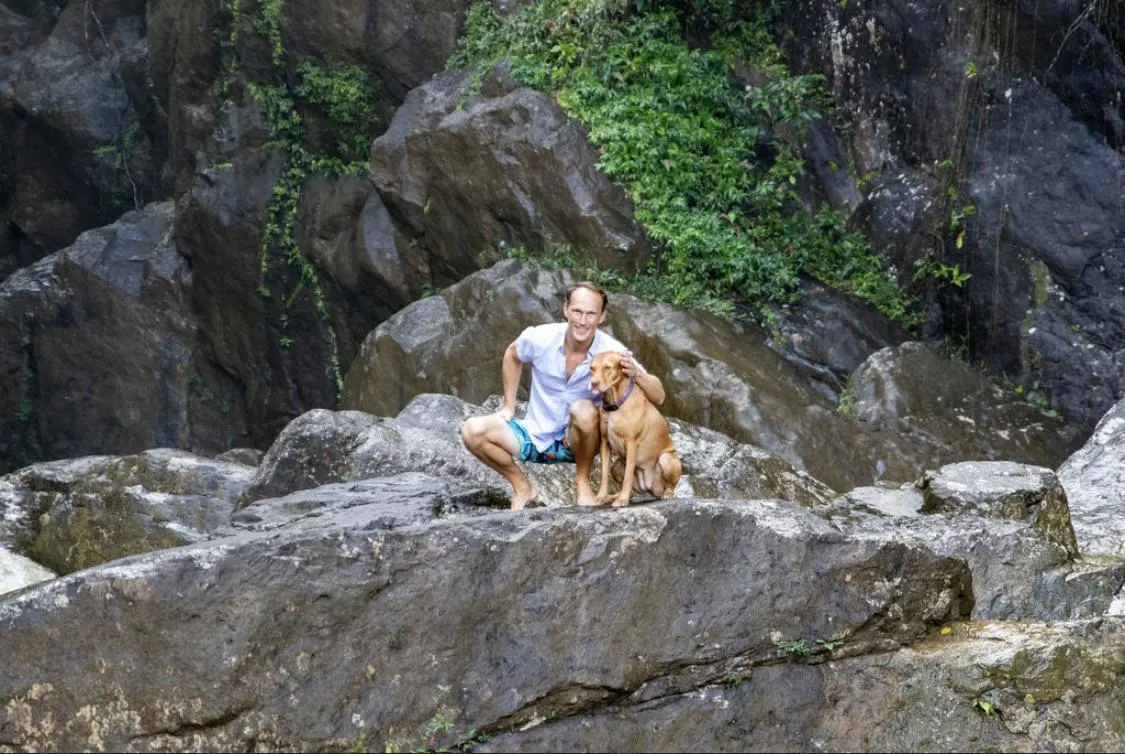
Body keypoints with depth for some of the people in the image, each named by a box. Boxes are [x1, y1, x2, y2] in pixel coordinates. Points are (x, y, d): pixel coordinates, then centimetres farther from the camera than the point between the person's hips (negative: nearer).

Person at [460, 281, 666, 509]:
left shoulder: (612, 352, -20)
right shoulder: (540, 338, -15)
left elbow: (658, 397, -18)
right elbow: (512, 355, 10)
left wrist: (636, 373, -38)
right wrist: (509, 406, 7)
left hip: (577, 441, -2)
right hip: (537, 436, 2)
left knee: (583, 410, -36)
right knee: (472, 431, -20)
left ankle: (583, 481, -9)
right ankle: (522, 487, 3)